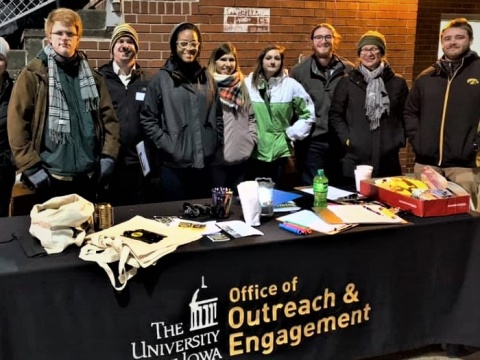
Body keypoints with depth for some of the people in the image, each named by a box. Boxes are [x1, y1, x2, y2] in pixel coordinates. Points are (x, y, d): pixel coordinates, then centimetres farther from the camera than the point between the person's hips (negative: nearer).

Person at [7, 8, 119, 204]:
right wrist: (31, 167, -11)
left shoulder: (92, 76, 13)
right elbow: (17, 123, -6)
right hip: (50, 178, -4)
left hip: (88, 176, 4)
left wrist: (108, 156, 2)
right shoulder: (33, 75, -1)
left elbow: (109, 117, 13)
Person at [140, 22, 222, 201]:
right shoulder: (162, 78, -2)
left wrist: (215, 142, 6)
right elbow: (147, 118, -2)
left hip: (205, 162, 4)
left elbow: (218, 114, 15)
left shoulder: (207, 78, 9)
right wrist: (165, 144, -9)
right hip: (174, 164, -3)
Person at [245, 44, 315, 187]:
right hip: (252, 150, 0)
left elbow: (308, 114, 5)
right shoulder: (248, 83, 0)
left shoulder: (291, 85, -1)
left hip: (279, 151, 0)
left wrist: (291, 133, 1)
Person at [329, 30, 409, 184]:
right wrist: (346, 138, -6)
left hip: (388, 158, 2)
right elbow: (335, 115, 5)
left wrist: (400, 139, 2)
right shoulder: (347, 82, 6)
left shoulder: (397, 82, 10)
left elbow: (405, 115, 14)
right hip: (355, 158, -1)